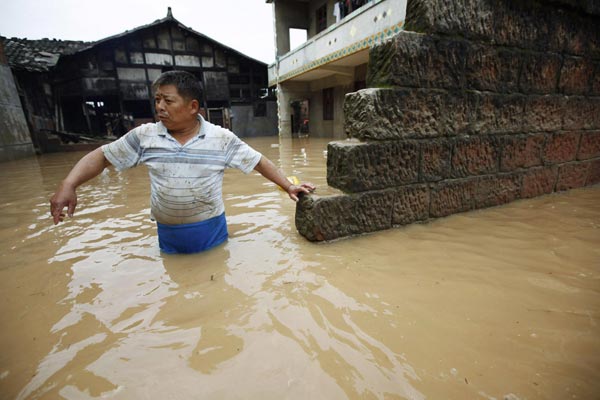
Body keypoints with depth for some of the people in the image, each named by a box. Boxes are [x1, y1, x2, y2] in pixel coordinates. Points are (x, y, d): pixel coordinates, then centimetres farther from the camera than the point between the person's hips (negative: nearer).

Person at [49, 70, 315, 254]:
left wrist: (288, 187, -8)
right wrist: (68, 185, -14)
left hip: (212, 231, -1)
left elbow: (258, 162, -5)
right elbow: (101, 157, 2)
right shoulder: (144, 136, -4)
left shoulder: (222, 138, -9)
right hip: (168, 235, 2)